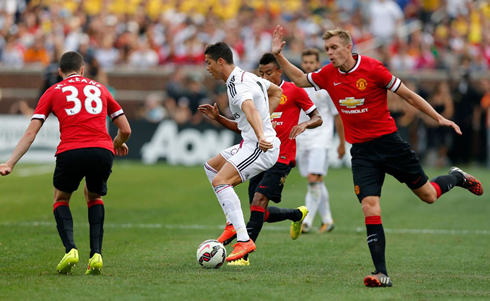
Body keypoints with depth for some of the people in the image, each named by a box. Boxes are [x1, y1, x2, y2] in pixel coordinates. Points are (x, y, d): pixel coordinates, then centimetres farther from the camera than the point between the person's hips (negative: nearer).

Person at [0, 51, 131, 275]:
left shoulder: (53, 92, 18)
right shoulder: (99, 89, 24)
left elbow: (30, 133, 9)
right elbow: (125, 130, 22)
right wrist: (119, 143, 44)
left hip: (71, 152, -2)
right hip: (102, 152, 2)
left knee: (61, 200, 25)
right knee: (94, 198, 30)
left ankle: (70, 250, 1)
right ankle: (96, 254, 13)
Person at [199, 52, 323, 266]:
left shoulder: (294, 91, -1)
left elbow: (318, 118, 3)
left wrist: (304, 124, -19)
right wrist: (218, 118, 3)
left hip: (281, 158, -6)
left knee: (259, 201, -21)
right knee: (261, 212, 5)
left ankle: (244, 254, -23)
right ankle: (298, 214, 35)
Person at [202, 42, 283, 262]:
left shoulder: (237, 85, -18)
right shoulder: (248, 76, 14)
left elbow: (250, 109, -38)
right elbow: (276, 91, 29)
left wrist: (261, 136, -55)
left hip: (261, 148, -11)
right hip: (251, 144, 11)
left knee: (220, 180, -24)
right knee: (211, 166, 22)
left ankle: (244, 240, -31)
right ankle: (233, 223, 15)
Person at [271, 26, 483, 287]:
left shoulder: (372, 69, -14)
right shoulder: (328, 75, 0)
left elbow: (408, 95, -6)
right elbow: (299, 79, 19)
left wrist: (439, 118, -7)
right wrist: (278, 55, 7)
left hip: (388, 142, -3)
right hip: (361, 152, 3)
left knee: (428, 195, 8)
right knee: (370, 207, -13)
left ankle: (456, 177, 43)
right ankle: (381, 274, -13)